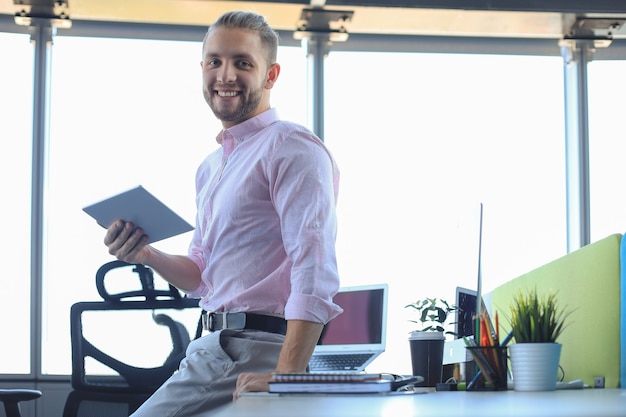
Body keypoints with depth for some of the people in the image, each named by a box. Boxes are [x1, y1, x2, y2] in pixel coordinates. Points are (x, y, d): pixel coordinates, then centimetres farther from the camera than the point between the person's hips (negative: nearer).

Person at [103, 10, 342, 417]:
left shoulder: (291, 148, -9)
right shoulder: (211, 167, 19)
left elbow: (315, 277, -20)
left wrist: (285, 378, -29)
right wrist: (149, 257, 6)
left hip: (261, 353, -8)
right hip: (210, 349, 8)